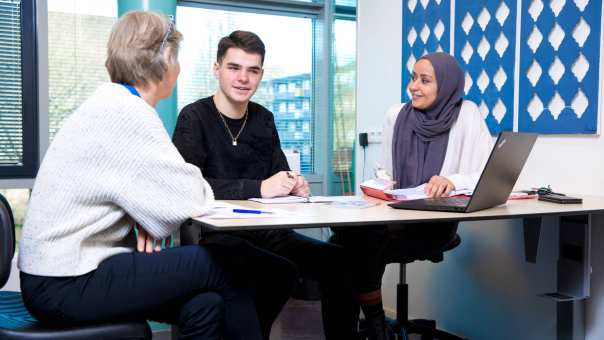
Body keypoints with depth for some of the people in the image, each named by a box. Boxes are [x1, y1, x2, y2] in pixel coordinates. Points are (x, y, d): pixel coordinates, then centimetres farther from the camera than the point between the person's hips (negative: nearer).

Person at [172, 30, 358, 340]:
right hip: (213, 233, -5)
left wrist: (294, 186, -6)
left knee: (335, 260, -17)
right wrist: (259, 188, -25)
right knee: (280, 272, -31)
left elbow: (280, 173, 20)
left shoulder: (264, 119, 12)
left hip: (264, 229, 6)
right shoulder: (194, 117, -7)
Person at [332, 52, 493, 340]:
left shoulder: (466, 114, -4)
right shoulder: (395, 115, 9)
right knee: (347, 233, -28)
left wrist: (453, 180, -31)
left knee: (368, 239, -30)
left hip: (438, 222, -4)